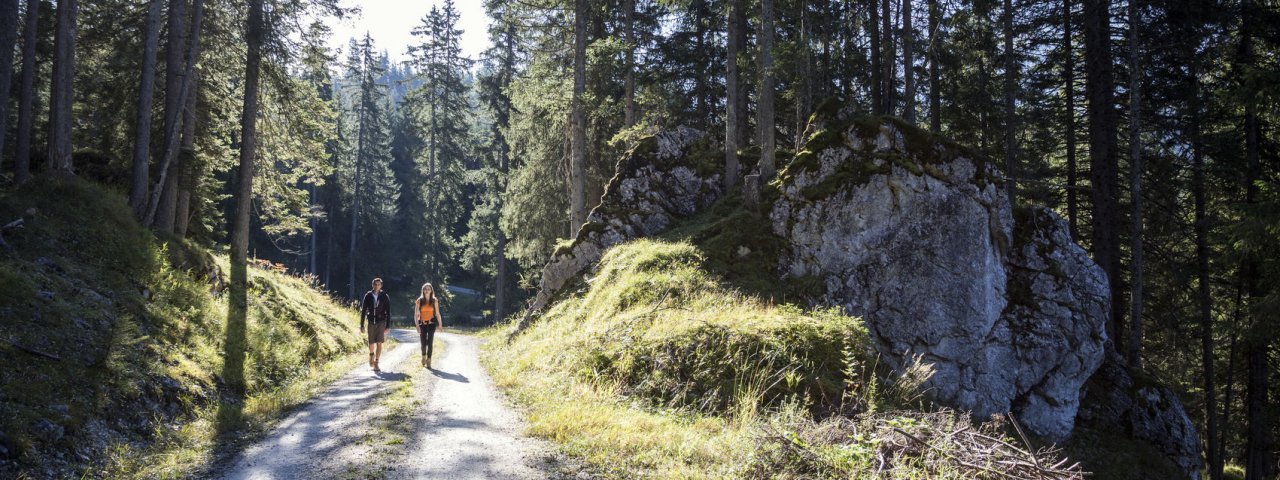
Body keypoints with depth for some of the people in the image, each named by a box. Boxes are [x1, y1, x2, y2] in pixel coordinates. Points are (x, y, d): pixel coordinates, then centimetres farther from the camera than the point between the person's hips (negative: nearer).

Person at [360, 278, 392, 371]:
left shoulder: (384, 297, -2)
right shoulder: (368, 296, 0)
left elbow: (388, 312, -1)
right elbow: (363, 311, 4)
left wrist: (388, 326, -6)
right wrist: (362, 325, 0)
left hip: (381, 322, -1)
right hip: (371, 322, 1)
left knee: (379, 343, -6)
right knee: (371, 343, 5)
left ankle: (376, 364, -1)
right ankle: (371, 355, 37)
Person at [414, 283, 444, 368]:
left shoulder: (434, 301, 4)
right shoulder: (419, 301, 2)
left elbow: (437, 313, 8)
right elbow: (416, 314, 0)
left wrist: (440, 324, 7)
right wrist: (417, 325, -10)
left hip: (431, 323, 0)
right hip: (422, 323, 0)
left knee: (430, 342, -7)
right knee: (423, 342, 3)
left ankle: (428, 361, -2)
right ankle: (424, 357, 32)